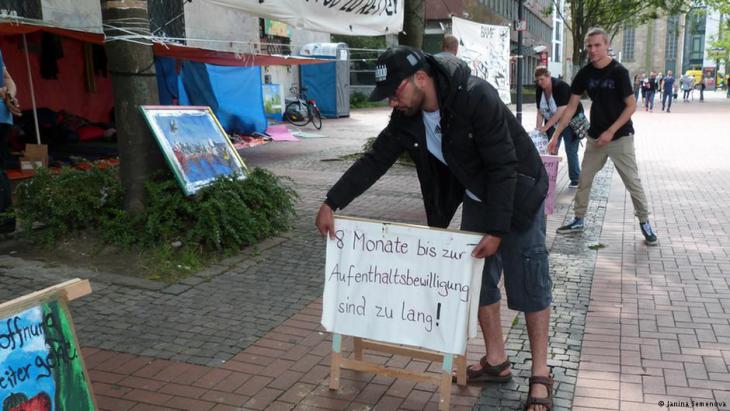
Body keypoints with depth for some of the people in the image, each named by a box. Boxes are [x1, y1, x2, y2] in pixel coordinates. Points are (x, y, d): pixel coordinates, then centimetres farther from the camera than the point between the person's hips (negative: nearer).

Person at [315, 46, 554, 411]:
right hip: (476, 197, 7)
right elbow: (374, 161, -7)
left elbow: (503, 168, -30)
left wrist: (496, 230, -29)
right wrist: (331, 203, -11)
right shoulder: (407, 117, -11)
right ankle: (496, 362, 24)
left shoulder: (477, 98, -32)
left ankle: (540, 377, 9)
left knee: (529, 283, -3)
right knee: (479, 279, 9)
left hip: (518, 193, -6)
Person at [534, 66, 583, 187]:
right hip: (552, 124, 6)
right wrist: (538, 128, -13)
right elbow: (540, 111, -2)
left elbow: (561, 111, -31)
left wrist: (545, 127, -30)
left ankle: (575, 180, 6)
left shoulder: (560, 86, -26)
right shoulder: (539, 90, -6)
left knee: (571, 151, -3)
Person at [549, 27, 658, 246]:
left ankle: (644, 222, 13)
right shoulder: (584, 74, -1)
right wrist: (556, 134, -4)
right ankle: (578, 220, 21)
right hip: (595, 136, 5)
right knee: (584, 179, 8)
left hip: (620, 136, -5)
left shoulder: (619, 71, -14)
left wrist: (611, 132, -18)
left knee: (632, 181, -1)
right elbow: (571, 107, 2)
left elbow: (631, 106, -13)